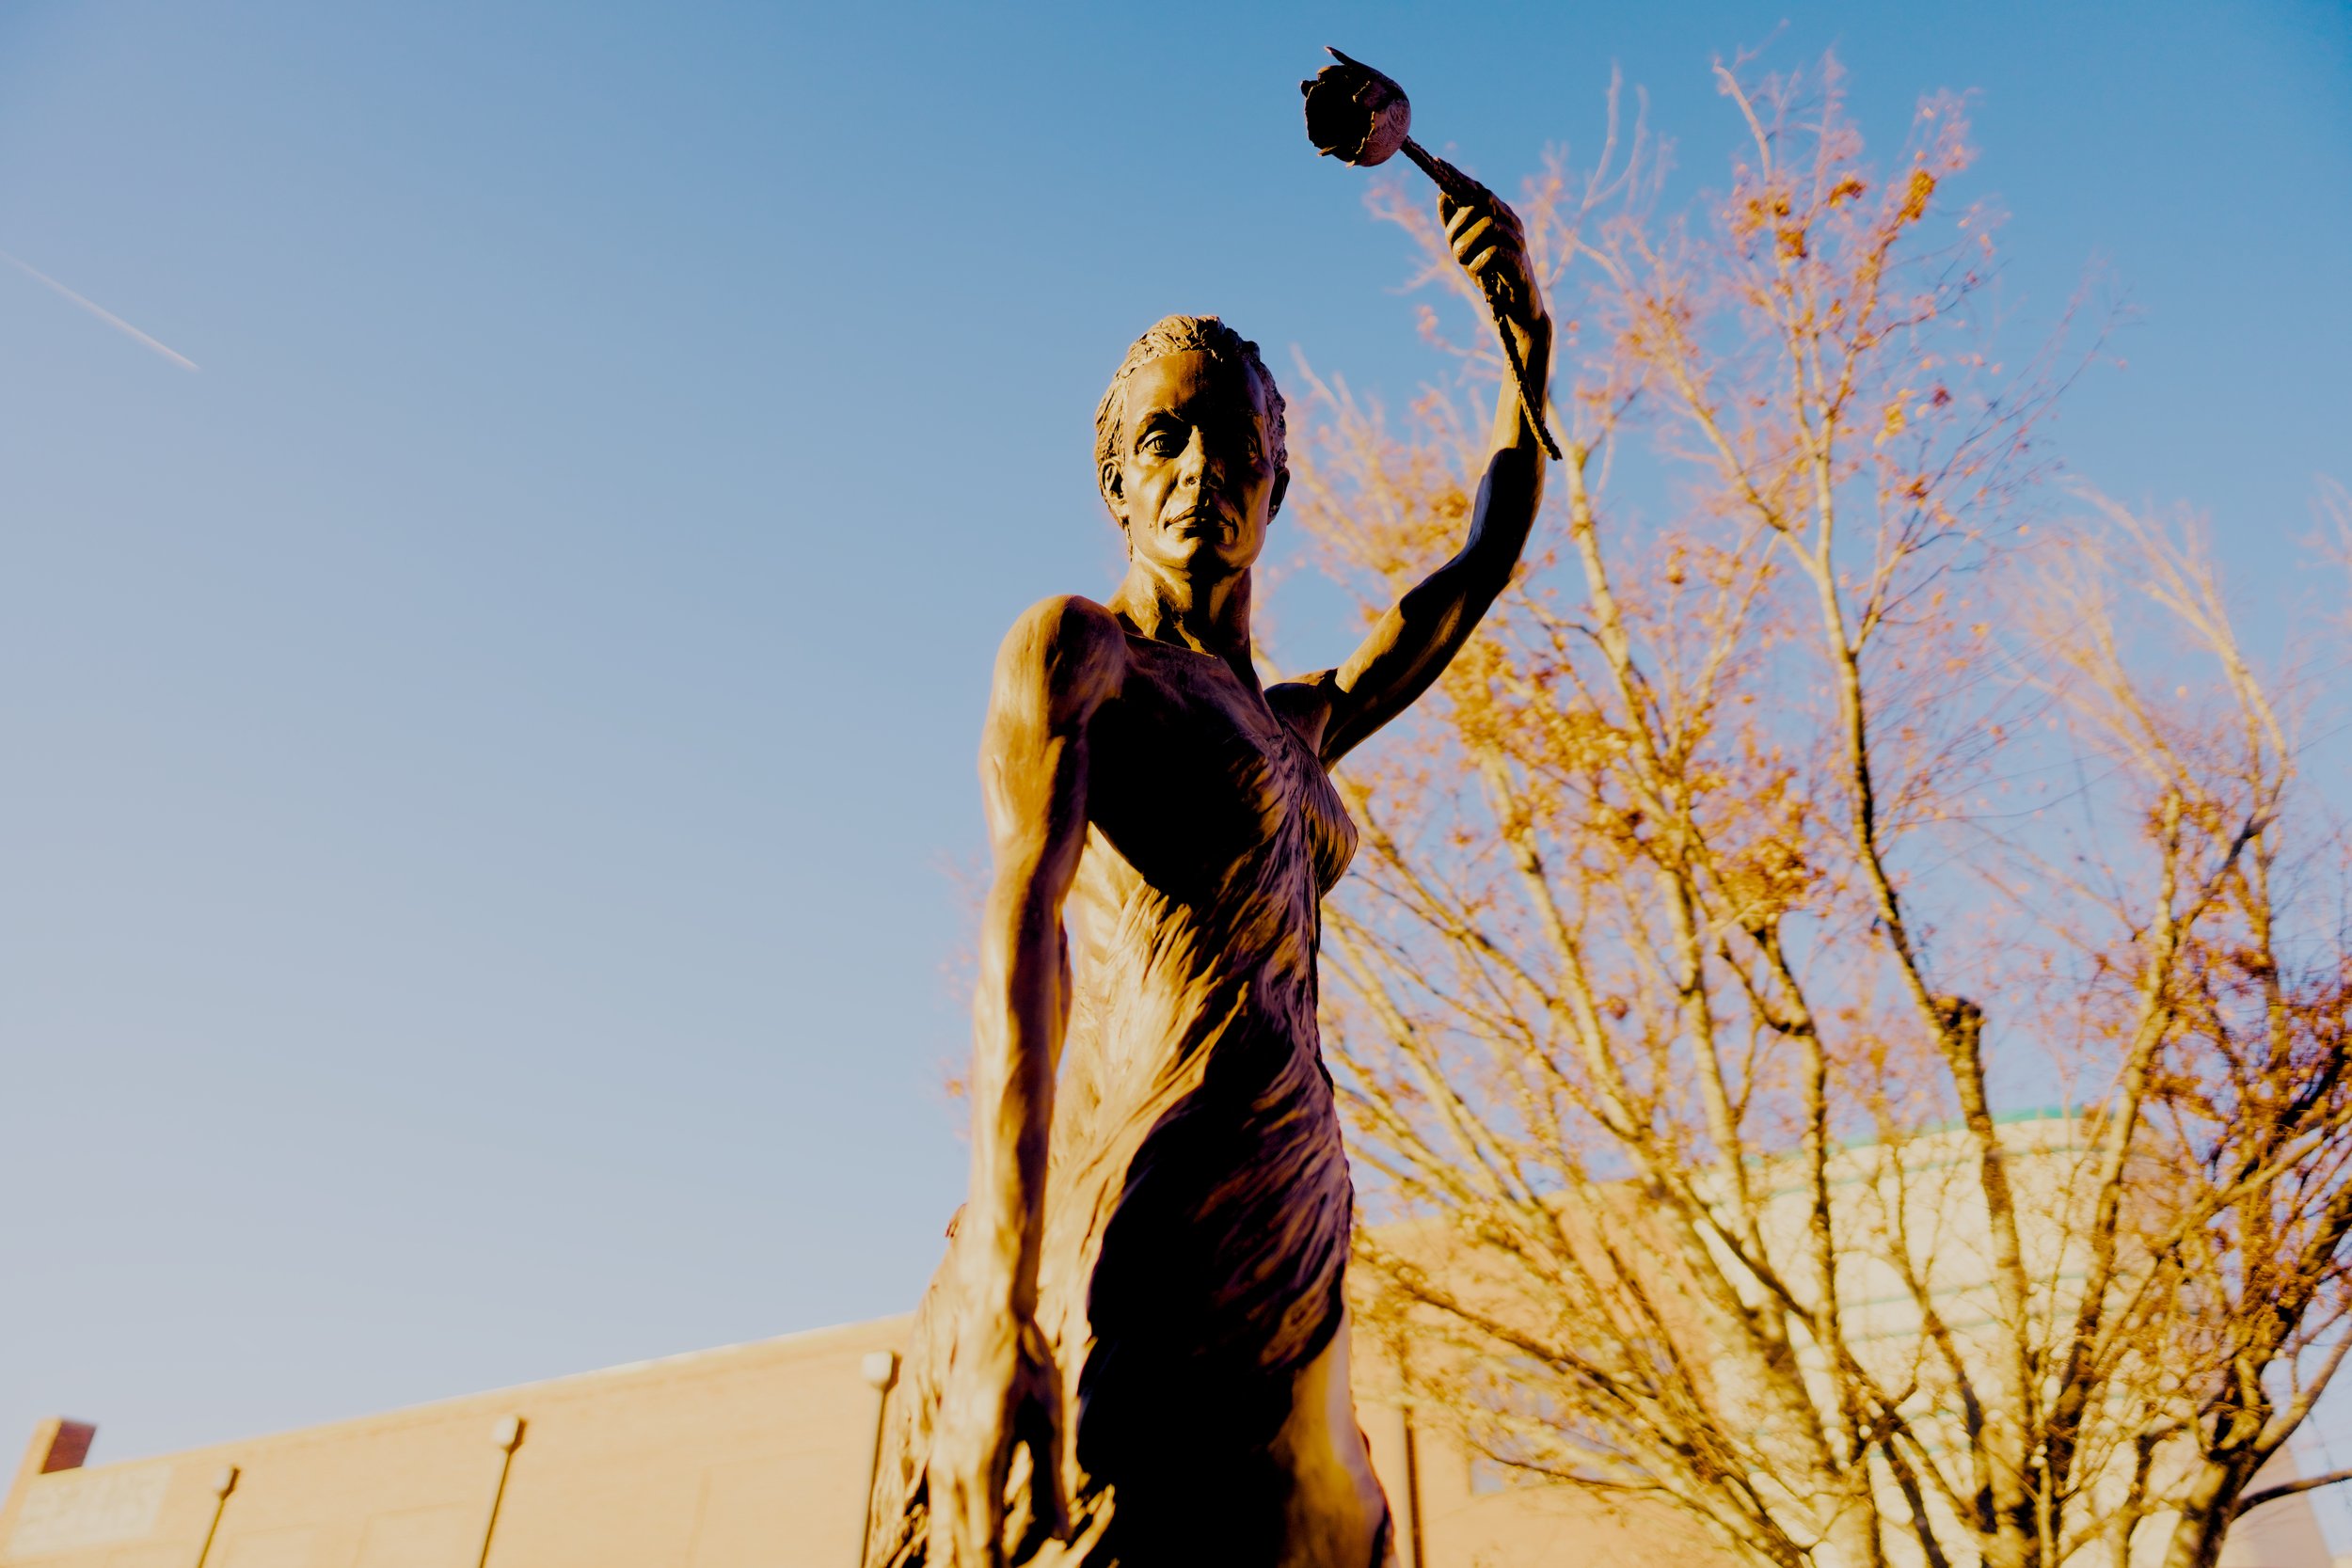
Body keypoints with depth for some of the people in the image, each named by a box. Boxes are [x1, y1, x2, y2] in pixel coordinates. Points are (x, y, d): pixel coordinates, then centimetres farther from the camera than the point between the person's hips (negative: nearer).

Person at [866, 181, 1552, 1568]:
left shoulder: (1294, 723, 26)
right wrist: (1003, 1297, -26)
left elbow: (1491, 560, 38)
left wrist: (1529, 339, 30)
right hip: (1152, 1220, -7)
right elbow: (1022, 909, -13)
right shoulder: (1074, 646, 4)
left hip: (1288, 1261, 7)